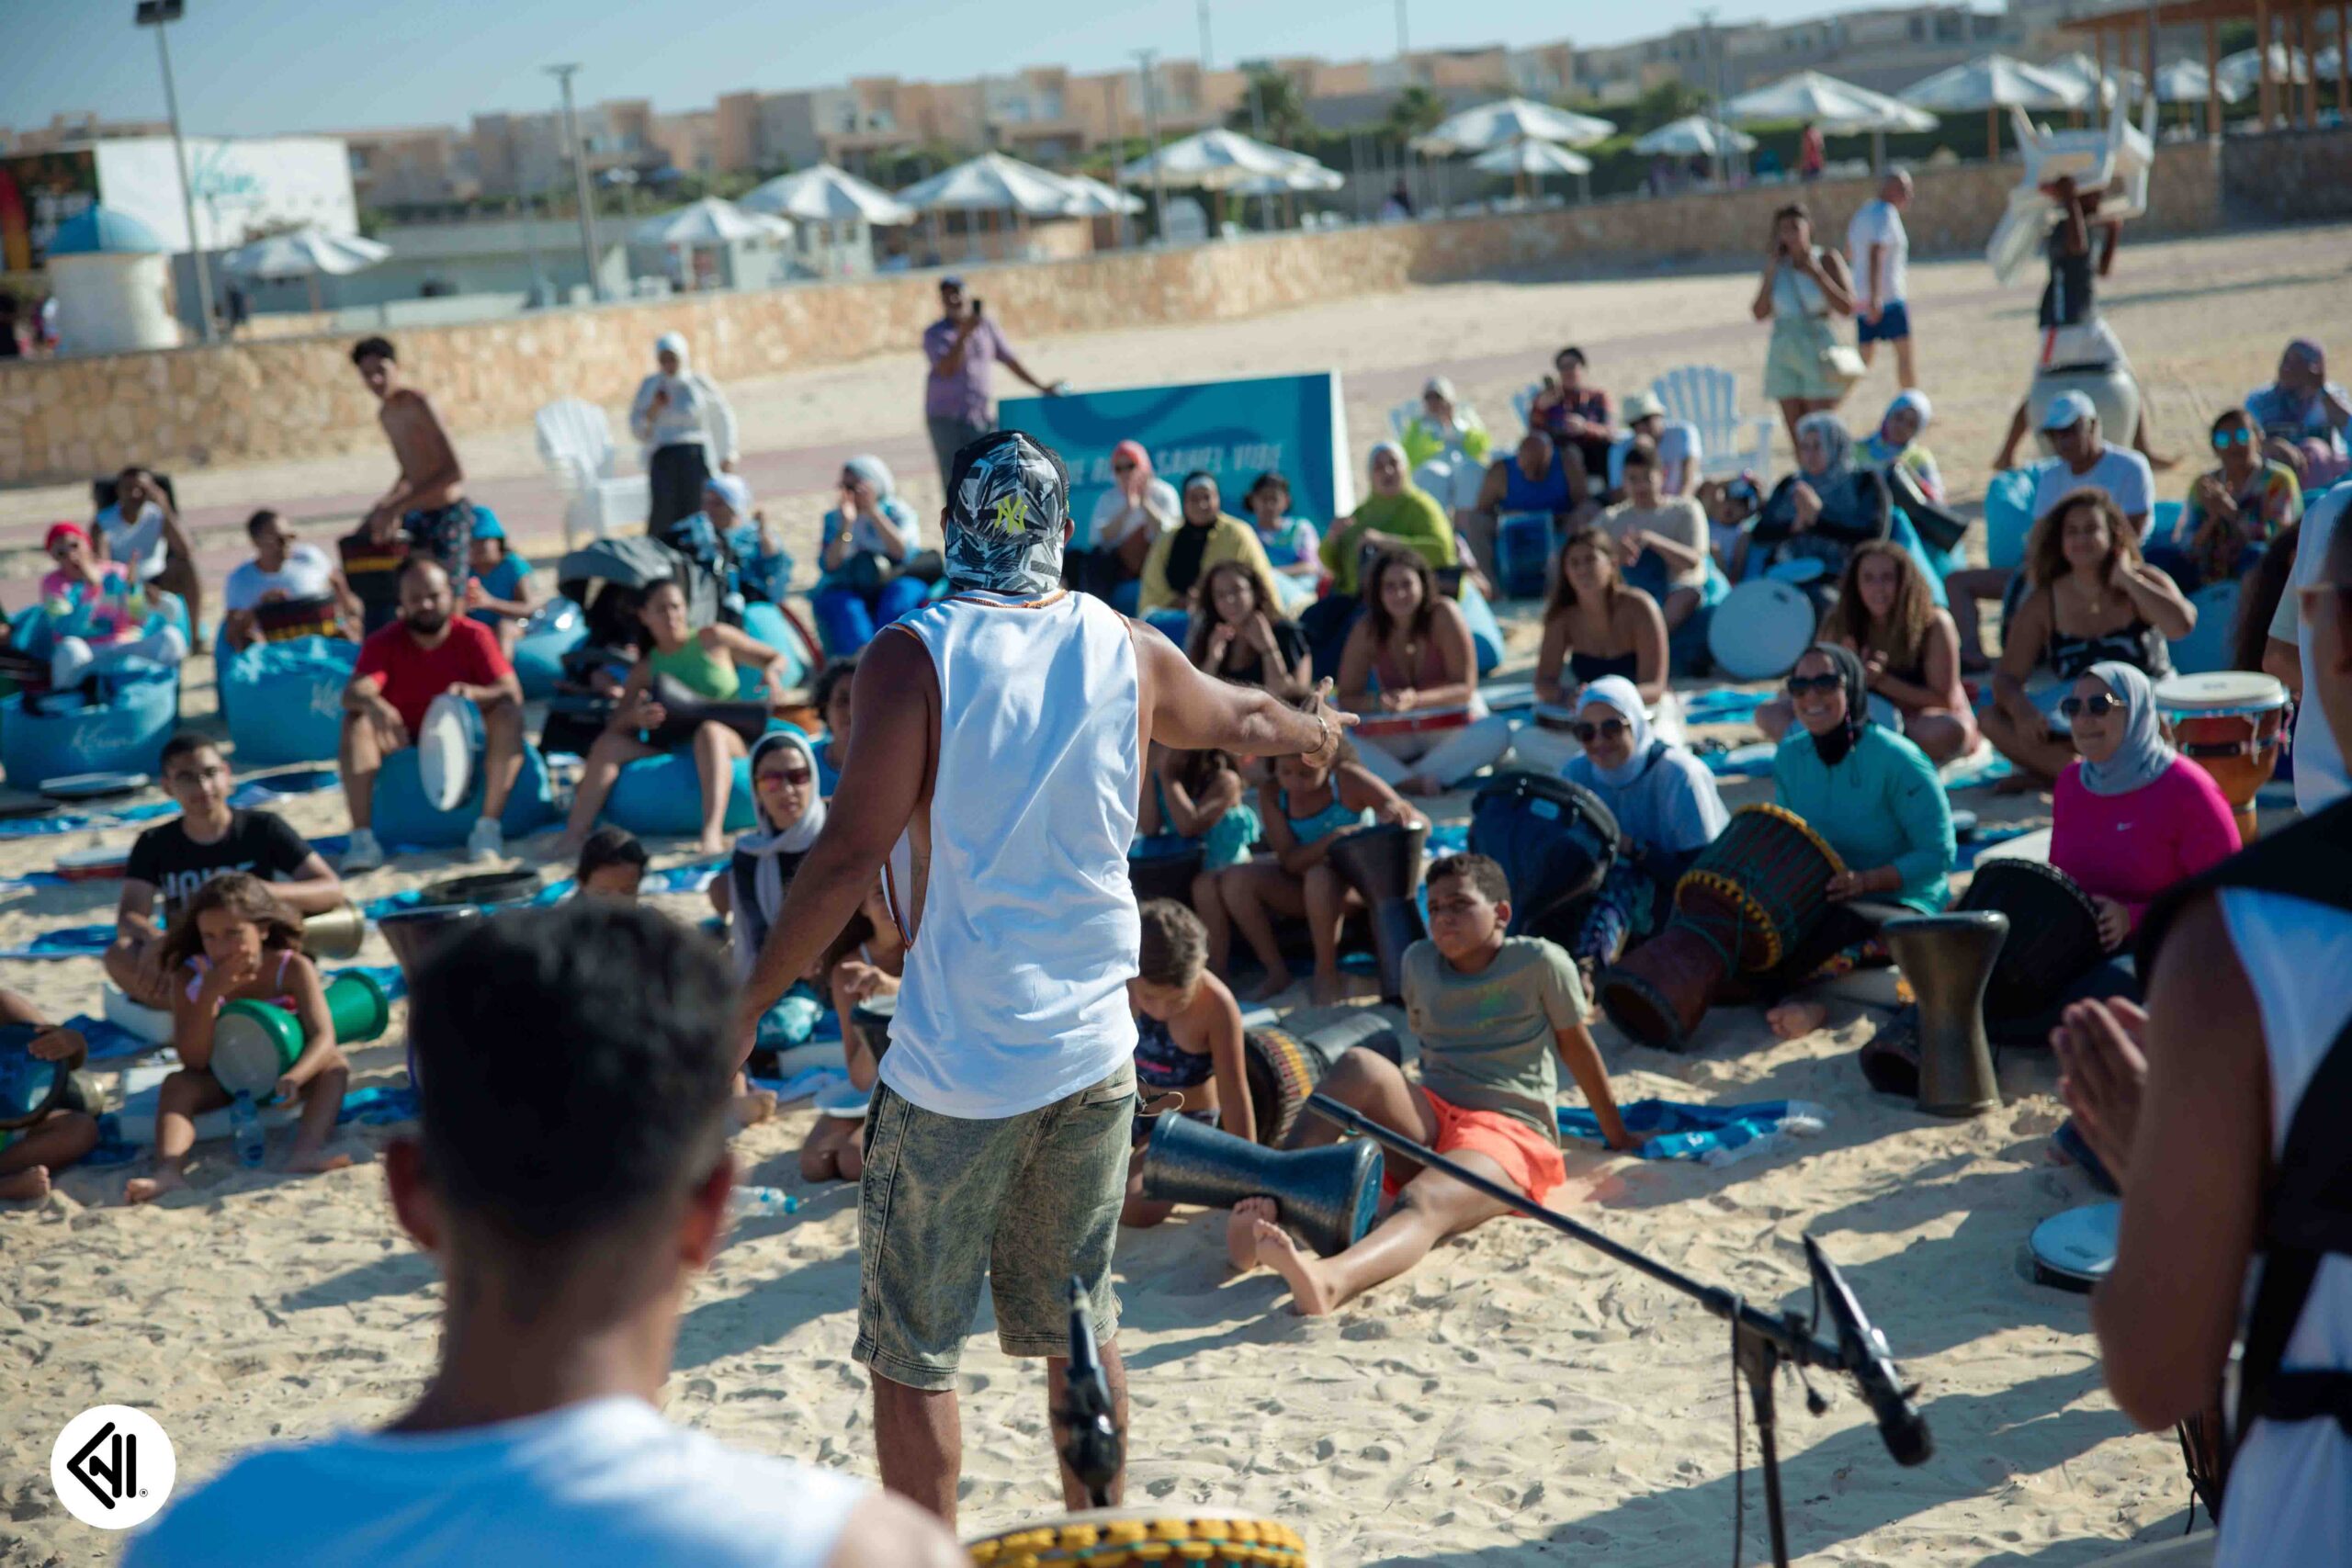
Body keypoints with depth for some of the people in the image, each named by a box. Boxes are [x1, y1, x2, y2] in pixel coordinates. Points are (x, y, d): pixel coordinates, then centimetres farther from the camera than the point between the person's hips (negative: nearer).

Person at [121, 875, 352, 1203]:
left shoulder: (292, 968, -20)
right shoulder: (190, 977, -18)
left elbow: (323, 1037, -31)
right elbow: (193, 1061, -24)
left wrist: (293, 1078, -53)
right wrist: (210, 994, -37)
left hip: (279, 1073, -1)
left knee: (335, 1066, -29)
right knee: (177, 1084, -27)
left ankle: (306, 1151, -53)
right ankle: (169, 1170, -51)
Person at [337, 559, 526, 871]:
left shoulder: (474, 635, -7)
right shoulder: (384, 643, -7)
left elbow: (512, 693, -17)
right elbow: (353, 693, -24)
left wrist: (473, 693, -39)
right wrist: (374, 705, -49)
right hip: (403, 743, 1)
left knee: (508, 715, -26)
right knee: (356, 722, -26)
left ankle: (488, 828, -28)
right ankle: (362, 838, -31)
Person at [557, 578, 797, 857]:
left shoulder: (712, 639, 7)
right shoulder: (645, 669, 12)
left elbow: (776, 659, 14)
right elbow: (614, 725, 5)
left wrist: (772, 675, -11)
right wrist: (635, 718, -19)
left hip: (730, 742, -3)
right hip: (671, 749, 3)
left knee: (709, 730, -37)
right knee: (607, 744, -16)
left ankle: (712, 831, -57)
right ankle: (575, 833, -30)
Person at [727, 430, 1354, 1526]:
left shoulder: (915, 657, -10)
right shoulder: (1128, 653, 5)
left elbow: (853, 852, -17)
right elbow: (1243, 719, 25)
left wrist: (746, 1007, -10)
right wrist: (1314, 727, 47)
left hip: (957, 1058, -5)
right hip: (1093, 1051, 5)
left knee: (911, 1355, 6)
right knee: (1080, 1325, 20)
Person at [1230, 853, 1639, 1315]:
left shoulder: (1540, 962, 0)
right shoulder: (1419, 961, 13)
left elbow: (1576, 1046, 9)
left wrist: (1616, 1135, 20)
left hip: (1511, 1133, -5)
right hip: (1431, 1119, 5)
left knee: (1424, 1203, -38)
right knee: (1359, 1064, -27)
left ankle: (1329, 1280, -72)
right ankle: (1269, 1202, -41)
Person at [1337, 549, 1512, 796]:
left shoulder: (1443, 615, -17)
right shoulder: (1367, 630, -11)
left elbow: (1466, 688, -17)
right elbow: (1347, 698, -8)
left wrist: (1415, 700, -34)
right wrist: (1377, 702, -31)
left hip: (1449, 726, -1)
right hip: (1397, 733, 1)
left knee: (1497, 730, -34)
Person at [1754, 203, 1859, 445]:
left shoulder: (1826, 259, 0)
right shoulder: (1779, 265, 10)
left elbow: (1847, 307, -9)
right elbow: (1759, 313, 3)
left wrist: (1816, 274, -13)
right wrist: (1770, 274, -3)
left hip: (1818, 350, -4)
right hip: (1783, 351, 4)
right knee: (1797, 437, 3)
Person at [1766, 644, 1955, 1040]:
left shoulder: (1897, 761, -15)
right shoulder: (1790, 757, 4)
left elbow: (1938, 855, -15)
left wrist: (1865, 881, -28)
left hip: (1903, 908, -5)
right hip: (1818, 904, 6)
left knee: (1845, 920, -40)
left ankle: (1760, 988, -26)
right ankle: (1794, 1003, -38)